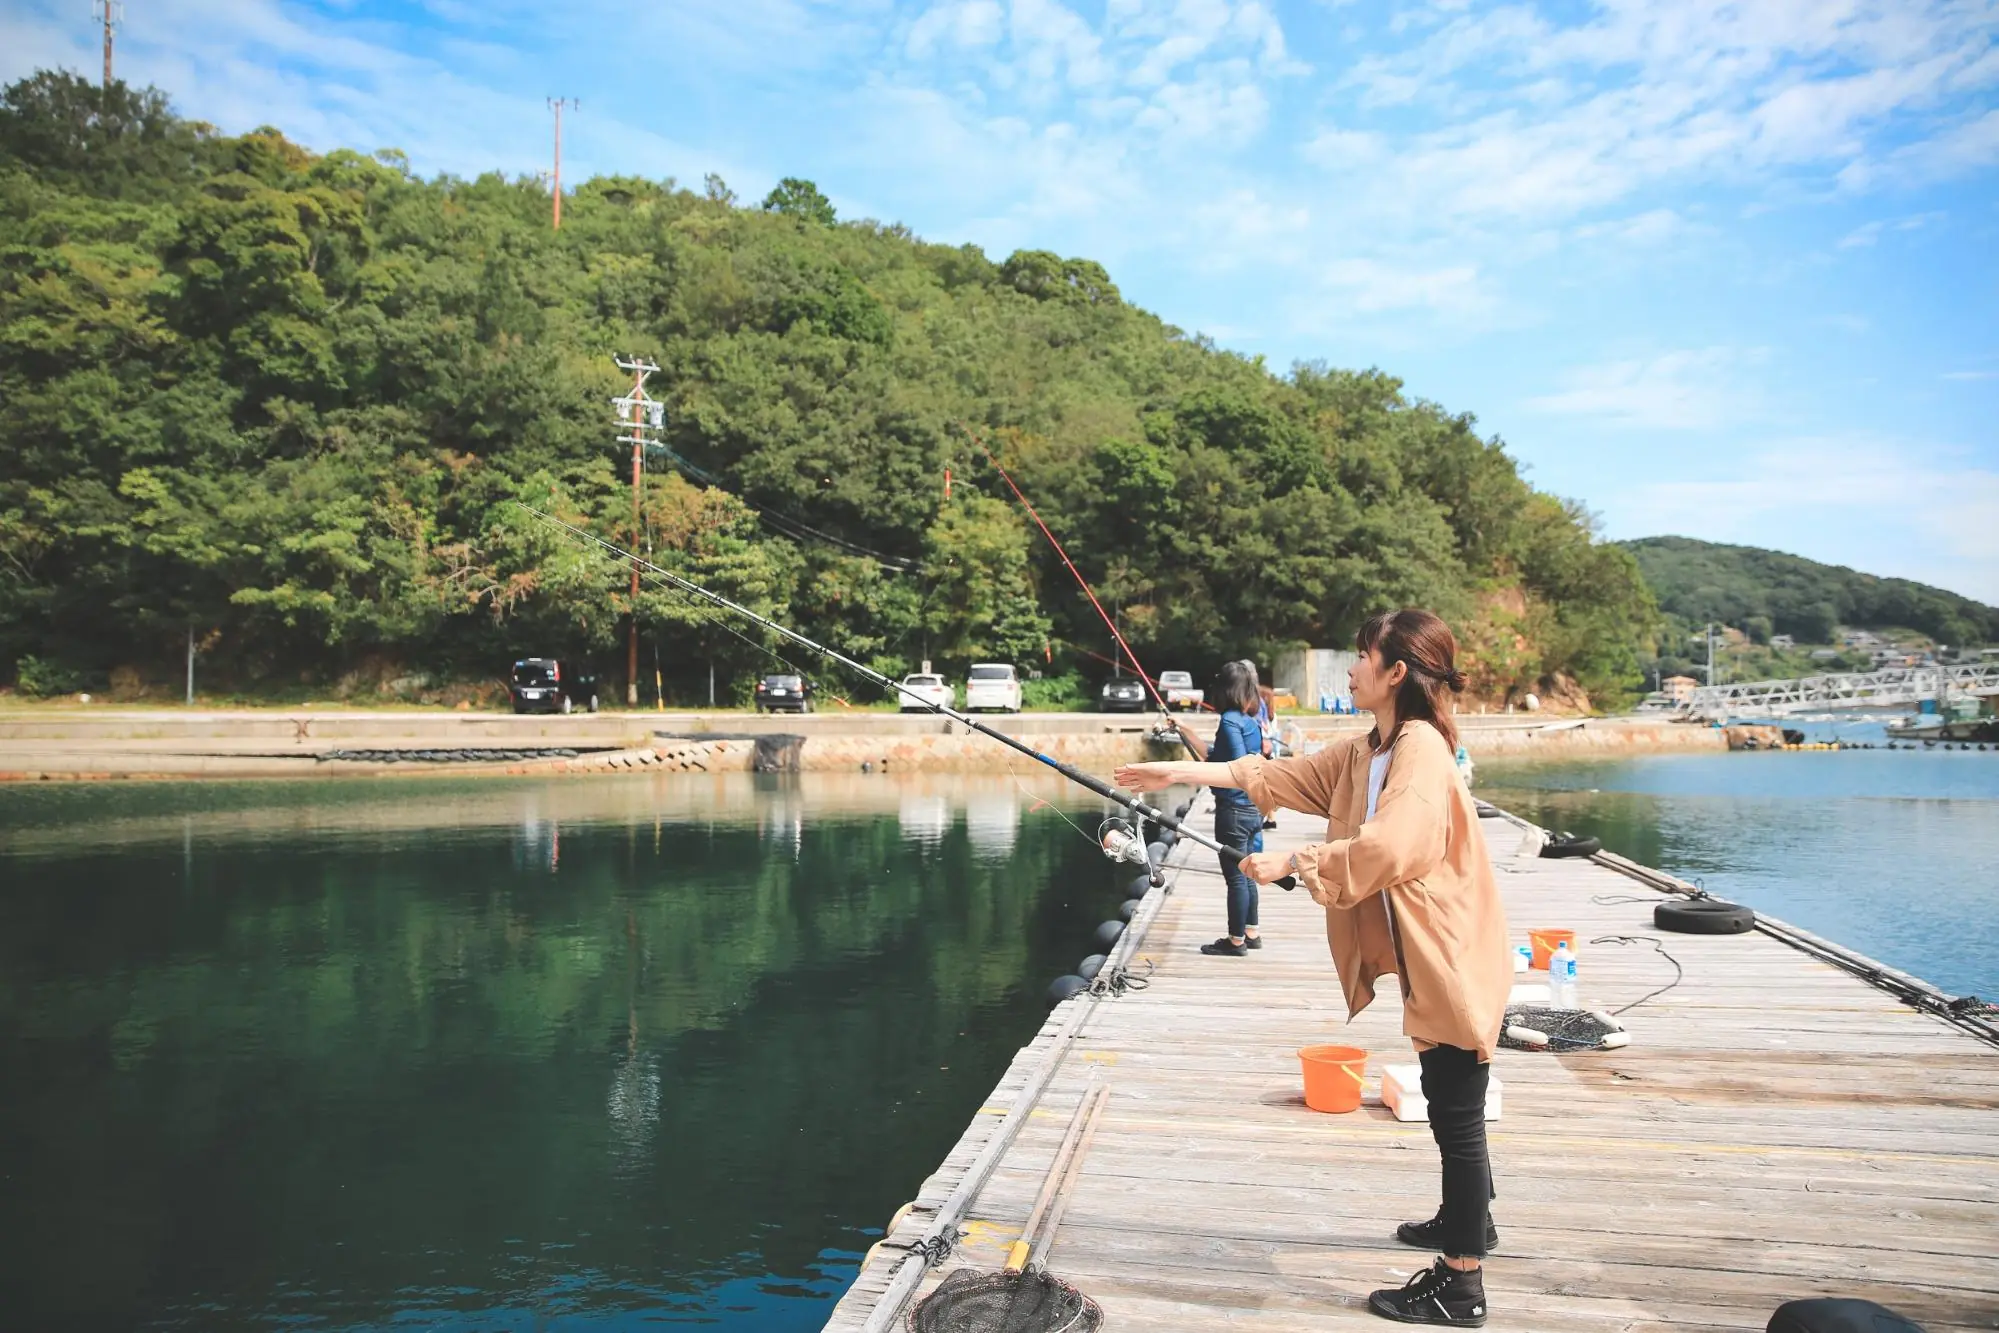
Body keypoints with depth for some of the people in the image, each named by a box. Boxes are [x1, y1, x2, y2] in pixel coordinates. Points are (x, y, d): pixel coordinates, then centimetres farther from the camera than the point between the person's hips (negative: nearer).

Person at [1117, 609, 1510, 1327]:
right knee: (1451, 1109, 24)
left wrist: (1287, 862, -25)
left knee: (1457, 1115, -1)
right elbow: (1278, 777, 12)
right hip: (1423, 960, 10)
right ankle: (1469, 1220, 43)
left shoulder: (1421, 748, -22)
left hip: (1450, 959, -10)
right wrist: (1181, 772, 9)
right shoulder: (1360, 752, 8)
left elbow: (1386, 849, -33)